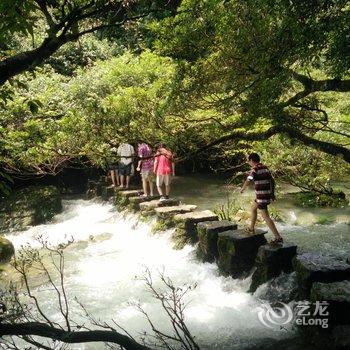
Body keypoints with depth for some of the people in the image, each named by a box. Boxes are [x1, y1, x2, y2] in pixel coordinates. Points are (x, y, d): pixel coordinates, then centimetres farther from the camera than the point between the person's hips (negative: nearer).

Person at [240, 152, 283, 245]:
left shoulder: (255, 169, -13)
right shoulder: (265, 168, 11)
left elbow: (248, 181, -18)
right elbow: (272, 180, 12)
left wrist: (242, 189, 1)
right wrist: (273, 193, 17)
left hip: (261, 196, -9)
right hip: (268, 194, 9)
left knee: (266, 217, -6)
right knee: (253, 208, 27)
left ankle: (278, 237, -9)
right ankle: (251, 229, 37)